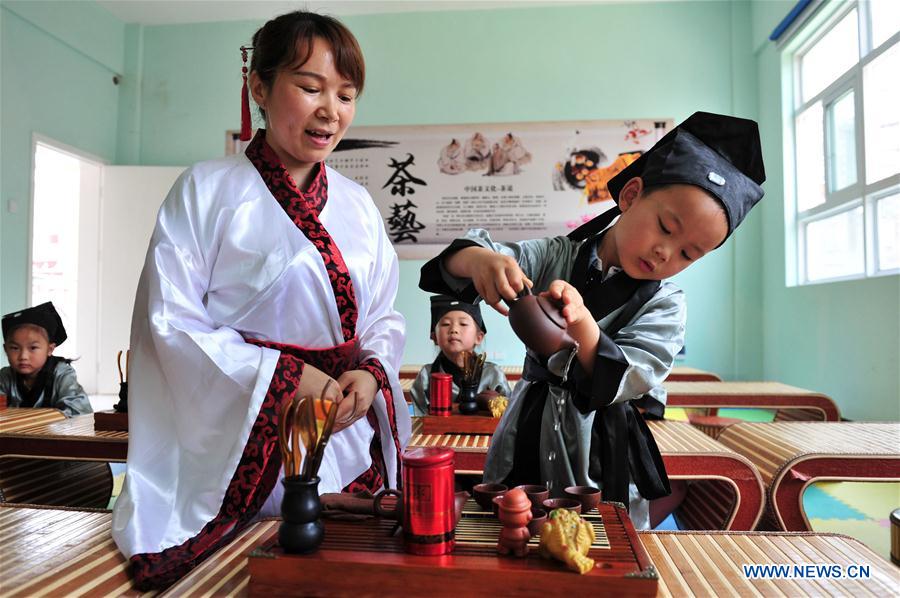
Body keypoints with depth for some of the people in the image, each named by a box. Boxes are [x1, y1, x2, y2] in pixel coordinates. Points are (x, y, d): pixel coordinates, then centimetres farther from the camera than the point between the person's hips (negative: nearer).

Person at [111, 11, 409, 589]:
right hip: (245, 449, -4)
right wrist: (283, 376, -17)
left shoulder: (357, 205, 9)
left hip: (350, 446, 4)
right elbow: (171, 321, -10)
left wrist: (372, 373, -11)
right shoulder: (207, 190, -5)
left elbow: (385, 318, 10)